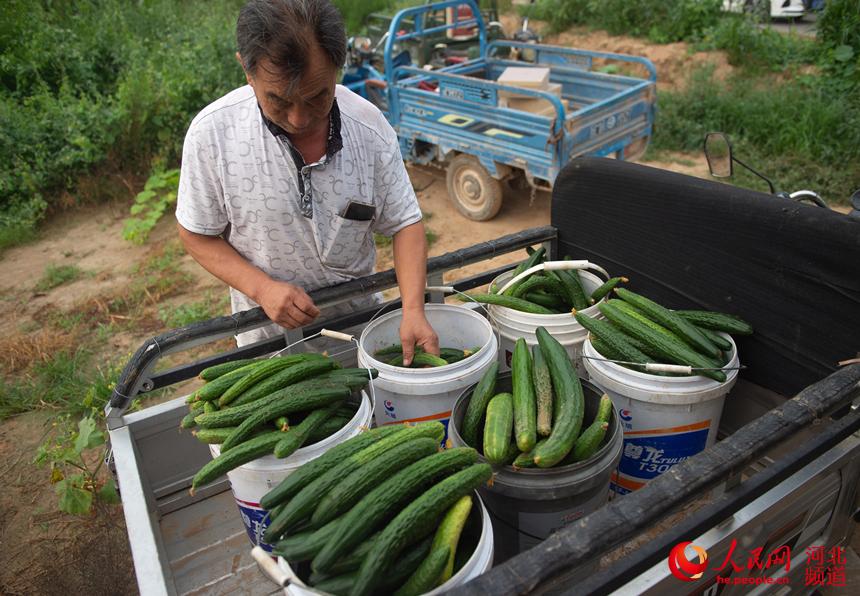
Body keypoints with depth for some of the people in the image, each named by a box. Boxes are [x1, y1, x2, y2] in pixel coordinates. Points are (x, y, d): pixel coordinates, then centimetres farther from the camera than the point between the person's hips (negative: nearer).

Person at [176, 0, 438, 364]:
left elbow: (405, 224, -11)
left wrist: (413, 311, -25)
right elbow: (198, 235, -10)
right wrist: (262, 288, -25)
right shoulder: (212, 133, -21)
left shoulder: (370, 127, -18)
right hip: (268, 332, -1)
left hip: (358, 316, 2)